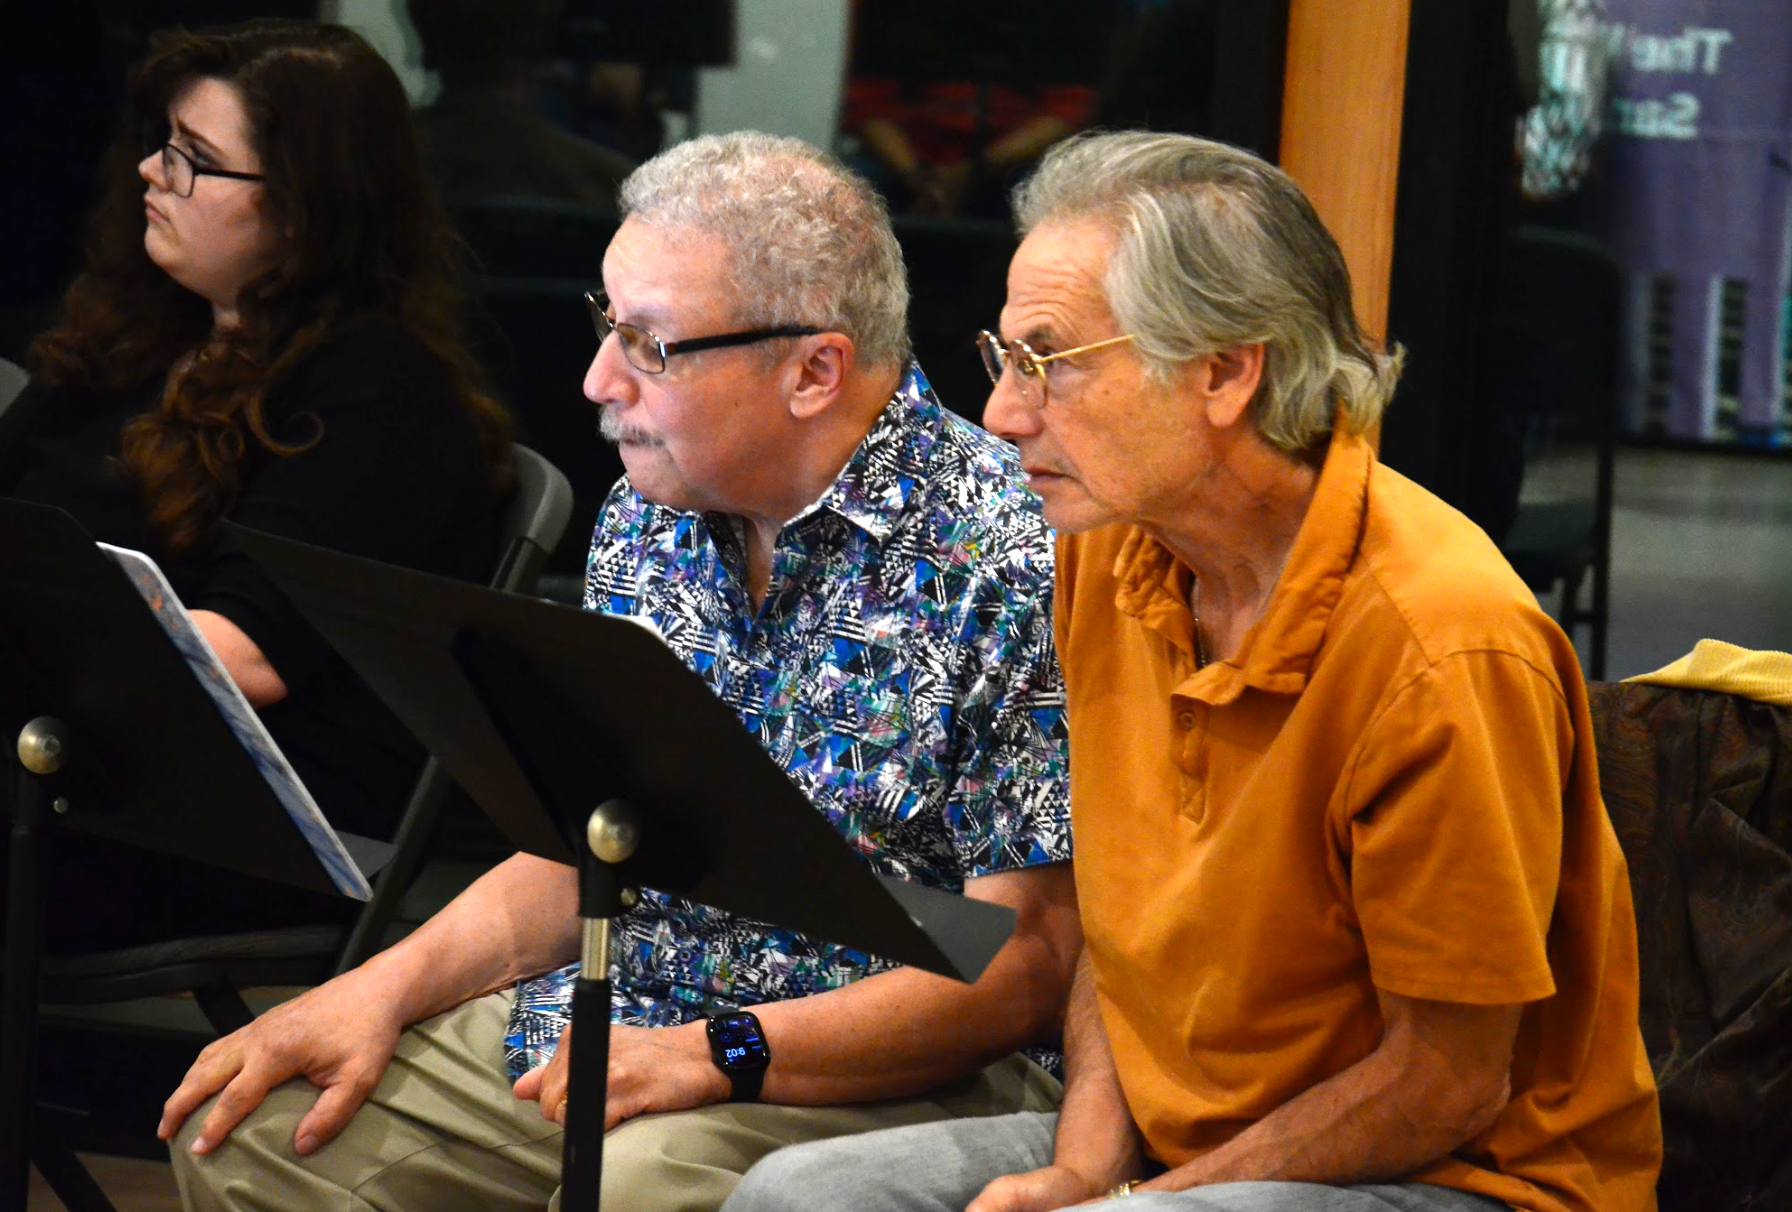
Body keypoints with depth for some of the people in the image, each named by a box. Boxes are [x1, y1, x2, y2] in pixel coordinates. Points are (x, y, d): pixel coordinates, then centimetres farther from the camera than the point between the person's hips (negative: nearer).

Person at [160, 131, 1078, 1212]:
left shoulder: (1006, 563, -16)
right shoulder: (648, 519, 8)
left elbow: (1027, 964, -18)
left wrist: (718, 1054, -25)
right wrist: (384, 988, -1)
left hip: (879, 1077, -7)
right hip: (599, 1026, 8)